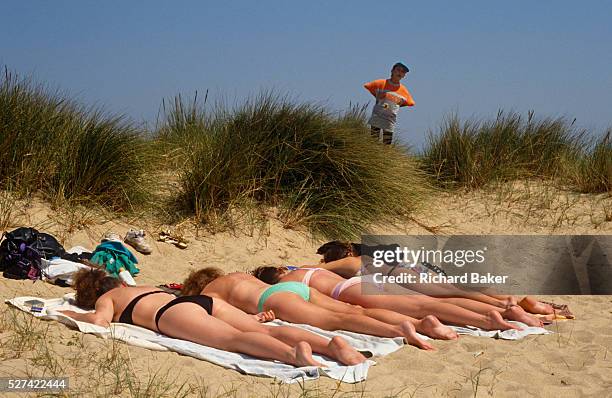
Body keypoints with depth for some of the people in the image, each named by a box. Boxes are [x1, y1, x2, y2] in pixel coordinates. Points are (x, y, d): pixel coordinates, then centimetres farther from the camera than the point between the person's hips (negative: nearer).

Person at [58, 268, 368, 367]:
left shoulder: (105, 299, 25)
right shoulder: (142, 287, 43)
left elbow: (100, 320, 1)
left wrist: (72, 314, 23)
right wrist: (248, 317, 37)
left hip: (174, 314, -6)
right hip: (204, 300, 6)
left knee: (235, 339, -30)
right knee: (266, 331, -13)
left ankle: (293, 353, -58)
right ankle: (330, 344, -36)